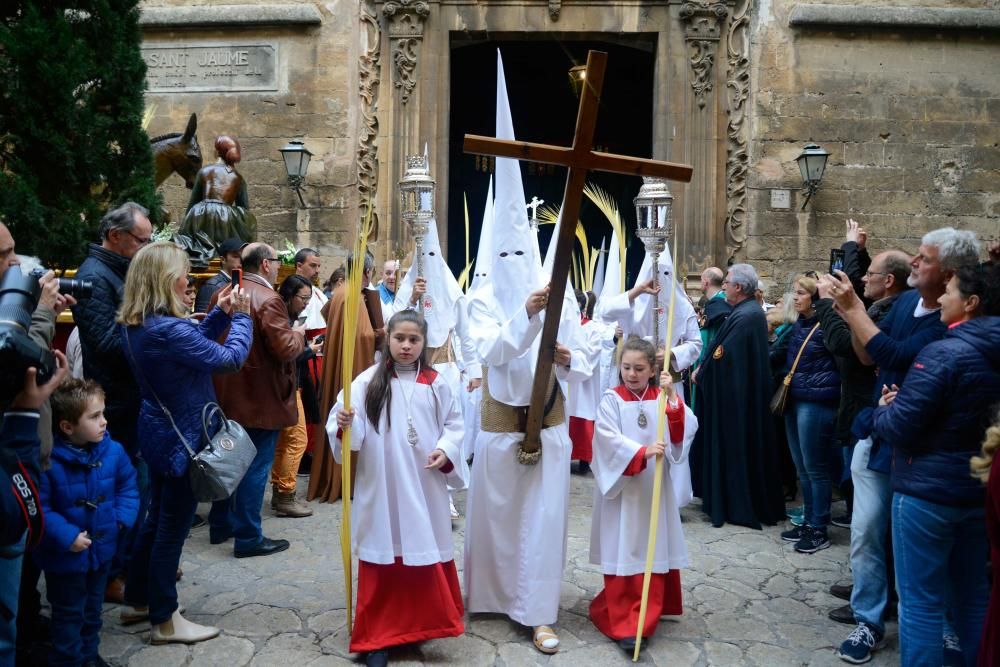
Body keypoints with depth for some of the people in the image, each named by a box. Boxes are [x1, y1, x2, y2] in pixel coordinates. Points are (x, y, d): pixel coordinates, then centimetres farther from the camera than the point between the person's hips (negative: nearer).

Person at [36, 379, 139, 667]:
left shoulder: (113, 451, -11)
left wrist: (122, 517, -11)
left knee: (93, 607, 24)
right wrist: (65, 536, -25)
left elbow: (128, 486, 2)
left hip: (102, 548, 5)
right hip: (64, 556, -5)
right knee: (69, 613, 13)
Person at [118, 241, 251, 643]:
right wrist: (241, 316, -9)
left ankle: (137, 601, 37)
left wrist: (220, 315, 3)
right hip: (182, 437, -10)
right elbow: (230, 358, -23)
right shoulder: (168, 329, -28)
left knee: (157, 519, 23)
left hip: (159, 431, 10)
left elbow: (191, 345, 11)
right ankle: (165, 621, 19)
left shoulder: (134, 325, 2)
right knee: (172, 527, 4)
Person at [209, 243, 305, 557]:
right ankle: (248, 537, 9)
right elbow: (285, 349, -24)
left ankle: (220, 525, 32)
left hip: (227, 395, 8)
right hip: (260, 399, -8)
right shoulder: (268, 300, -20)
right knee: (255, 467, 1)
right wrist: (298, 333, -5)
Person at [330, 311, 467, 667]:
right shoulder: (369, 381, -4)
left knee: (426, 553, 11)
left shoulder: (436, 383, 3)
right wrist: (344, 424, -30)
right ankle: (377, 636, 14)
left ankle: (422, 622, 32)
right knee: (383, 556, 2)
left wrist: (447, 451, -7)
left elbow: (453, 424, 9)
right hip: (382, 487, -2)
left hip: (426, 486, 2)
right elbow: (352, 428, -9)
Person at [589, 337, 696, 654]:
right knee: (622, 553, 0)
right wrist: (642, 452, -30)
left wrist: (672, 397, -23)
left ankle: (642, 616, 25)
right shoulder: (611, 400, -5)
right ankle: (621, 621, 9)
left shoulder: (664, 399, 4)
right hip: (621, 487, -3)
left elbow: (685, 431, -11)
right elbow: (609, 440, -18)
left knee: (653, 552, 8)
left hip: (654, 488, 3)